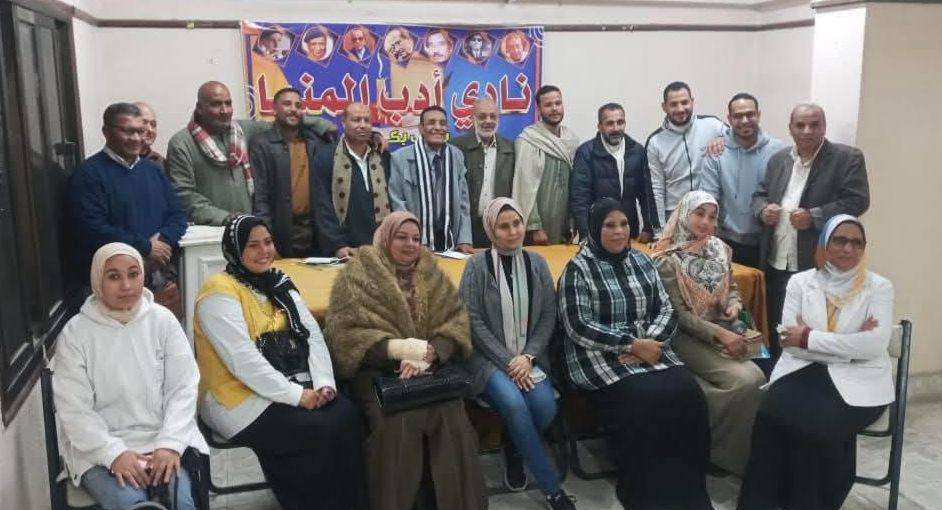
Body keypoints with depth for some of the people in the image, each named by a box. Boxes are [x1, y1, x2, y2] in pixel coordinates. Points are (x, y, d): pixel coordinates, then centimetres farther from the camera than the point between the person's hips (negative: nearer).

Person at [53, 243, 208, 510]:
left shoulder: (163, 320, 2)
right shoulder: (75, 333, -1)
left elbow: (183, 388, -1)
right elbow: (74, 410, -5)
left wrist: (170, 444, -14)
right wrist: (114, 453, -17)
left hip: (162, 438, 1)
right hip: (100, 445, -1)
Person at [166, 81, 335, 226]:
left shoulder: (244, 130, 10)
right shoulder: (181, 144, -1)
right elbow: (184, 194, -7)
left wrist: (319, 124, 6)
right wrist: (222, 217, -16)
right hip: (210, 231, -4)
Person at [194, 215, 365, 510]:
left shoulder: (279, 284, 13)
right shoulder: (220, 292, -11)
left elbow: (312, 335, 7)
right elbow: (243, 361, -20)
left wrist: (324, 383, -10)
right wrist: (297, 396, -20)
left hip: (291, 388, 7)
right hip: (240, 400, -6)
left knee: (346, 415, -18)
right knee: (320, 434, -23)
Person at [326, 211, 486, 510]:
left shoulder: (432, 274, 13)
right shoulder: (358, 275, 1)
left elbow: (457, 324, 4)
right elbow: (344, 333, -8)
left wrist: (428, 353, -17)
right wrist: (397, 347, -21)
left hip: (430, 368, 3)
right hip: (376, 369, -2)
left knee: (451, 418, -25)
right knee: (399, 423, -30)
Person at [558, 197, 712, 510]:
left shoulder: (642, 262, 13)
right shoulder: (578, 269, -3)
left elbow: (667, 310, 9)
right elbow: (579, 327, -12)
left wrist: (649, 341, -11)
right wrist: (632, 344, -16)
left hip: (650, 348, 5)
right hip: (600, 358, -5)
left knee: (687, 393, -20)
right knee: (644, 402, -28)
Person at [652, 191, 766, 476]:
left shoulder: (721, 250, 8)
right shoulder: (668, 260, -11)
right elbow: (679, 314, -14)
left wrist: (734, 305, -4)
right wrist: (720, 334, -22)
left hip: (723, 330, 6)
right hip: (687, 337, -6)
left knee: (755, 377, -21)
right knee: (745, 380, -24)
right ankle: (731, 452, -2)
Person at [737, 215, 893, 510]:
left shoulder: (879, 287, 4)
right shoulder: (800, 282, 9)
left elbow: (875, 345, -11)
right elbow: (791, 341, -3)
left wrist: (810, 337, -11)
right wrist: (850, 344, -10)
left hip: (857, 379, -1)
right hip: (805, 372, 2)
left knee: (819, 425, -29)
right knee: (774, 414, -28)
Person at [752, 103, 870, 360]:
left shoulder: (847, 158, -3)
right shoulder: (778, 159, 14)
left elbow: (858, 201, -10)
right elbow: (759, 194, 19)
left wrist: (814, 217, -20)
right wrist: (763, 210, -4)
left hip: (819, 267, -5)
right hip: (774, 264, 5)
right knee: (775, 332, 14)